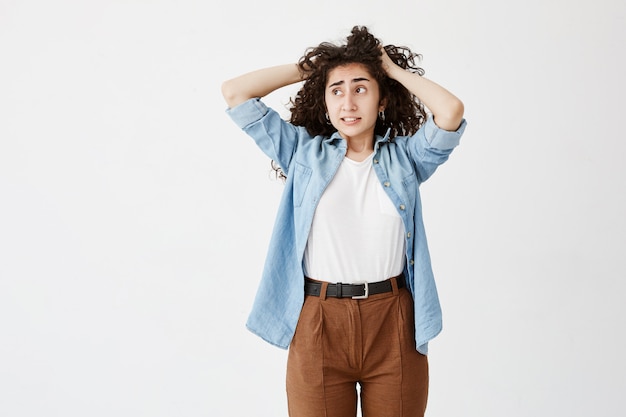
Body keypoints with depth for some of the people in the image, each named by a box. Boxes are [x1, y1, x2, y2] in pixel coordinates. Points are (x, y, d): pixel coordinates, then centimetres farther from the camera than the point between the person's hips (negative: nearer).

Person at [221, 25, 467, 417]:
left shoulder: (404, 157, 6)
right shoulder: (305, 153, 7)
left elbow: (451, 110, -11)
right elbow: (235, 92, 3)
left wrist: (394, 69, 3)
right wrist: (309, 67, 9)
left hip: (394, 325, 1)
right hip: (319, 325, 0)